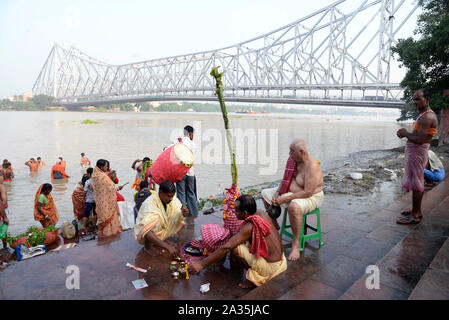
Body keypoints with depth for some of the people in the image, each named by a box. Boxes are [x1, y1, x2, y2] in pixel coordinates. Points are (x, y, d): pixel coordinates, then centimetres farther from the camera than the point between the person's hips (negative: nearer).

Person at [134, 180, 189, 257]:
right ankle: (147, 245, -11)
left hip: (162, 229, 6)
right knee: (156, 218, -35)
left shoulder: (173, 199, -13)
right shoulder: (149, 203, -31)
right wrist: (168, 247, -45)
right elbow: (146, 231, -40)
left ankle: (162, 240, 1)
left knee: (181, 218, -13)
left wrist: (184, 214, -32)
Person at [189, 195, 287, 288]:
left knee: (234, 248, -16)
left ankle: (254, 276, -3)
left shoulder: (249, 226, -24)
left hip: (271, 267, -8)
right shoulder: (262, 213, -2)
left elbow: (226, 247, -29)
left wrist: (201, 264, -26)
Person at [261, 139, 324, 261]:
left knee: (294, 206, -43)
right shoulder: (293, 160, -2)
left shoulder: (312, 166, -27)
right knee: (265, 193, 13)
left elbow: (307, 192, -31)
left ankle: (295, 243, -25)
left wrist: (285, 199, -29)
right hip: (290, 192, 9)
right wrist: (277, 192, -4)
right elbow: (286, 179, 11)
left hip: (311, 198, -9)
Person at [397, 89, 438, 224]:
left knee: (416, 184, -5)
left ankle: (415, 216, 2)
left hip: (417, 151, -11)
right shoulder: (424, 115, 16)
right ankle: (417, 211, 28)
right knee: (417, 183, 16)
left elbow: (419, 140, -24)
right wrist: (405, 133, 3)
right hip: (415, 151, 11)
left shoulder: (428, 117, -17)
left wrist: (405, 133, -8)